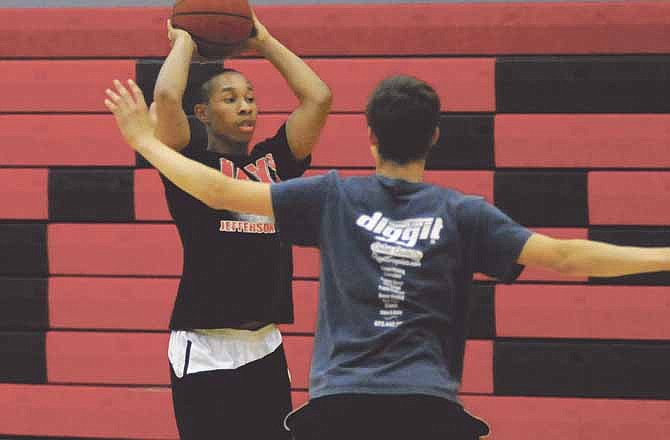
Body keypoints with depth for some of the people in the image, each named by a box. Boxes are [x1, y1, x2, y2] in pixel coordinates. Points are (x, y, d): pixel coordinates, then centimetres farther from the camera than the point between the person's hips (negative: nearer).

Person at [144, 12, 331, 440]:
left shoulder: (272, 161, 11)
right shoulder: (193, 160, -2)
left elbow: (318, 97, 5)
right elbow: (166, 97, -18)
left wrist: (265, 43, 12)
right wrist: (184, 41, 0)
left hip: (265, 347, 5)